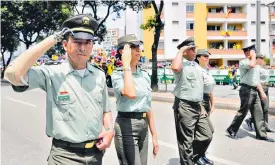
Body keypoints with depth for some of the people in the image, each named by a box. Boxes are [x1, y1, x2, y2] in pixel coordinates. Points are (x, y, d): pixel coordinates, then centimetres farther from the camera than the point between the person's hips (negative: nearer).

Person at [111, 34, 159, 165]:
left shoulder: (145, 75, 9)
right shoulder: (117, 74, -10)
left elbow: (148, 107, 13)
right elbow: (131, 94, -32)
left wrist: (154, 135, 13)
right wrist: (126, 64, -22)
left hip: (143, 127, 7)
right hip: (126, 126, -7)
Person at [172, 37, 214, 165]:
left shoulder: (197, 65, 16)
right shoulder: (181, 64, -11)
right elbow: (175, 68, -38)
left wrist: (200, 105, 19)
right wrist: (180, 50, -22)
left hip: (197, 106, 8)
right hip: (184, 107, -8)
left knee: (207, 135, 16)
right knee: (186, 141, 4)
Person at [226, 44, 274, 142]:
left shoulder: (256, 66, 21)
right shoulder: (243, 62, -7)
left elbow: (257, 80, 23)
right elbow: (251, 65, -30)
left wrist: (262, 92, 17)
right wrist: (253, 56, -12)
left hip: (254, 91, 9)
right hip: (246, 90, -8)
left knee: (258, 113, 8)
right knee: (243, 112, -4)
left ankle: (261, 134, 15)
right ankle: (231, 130, 9)